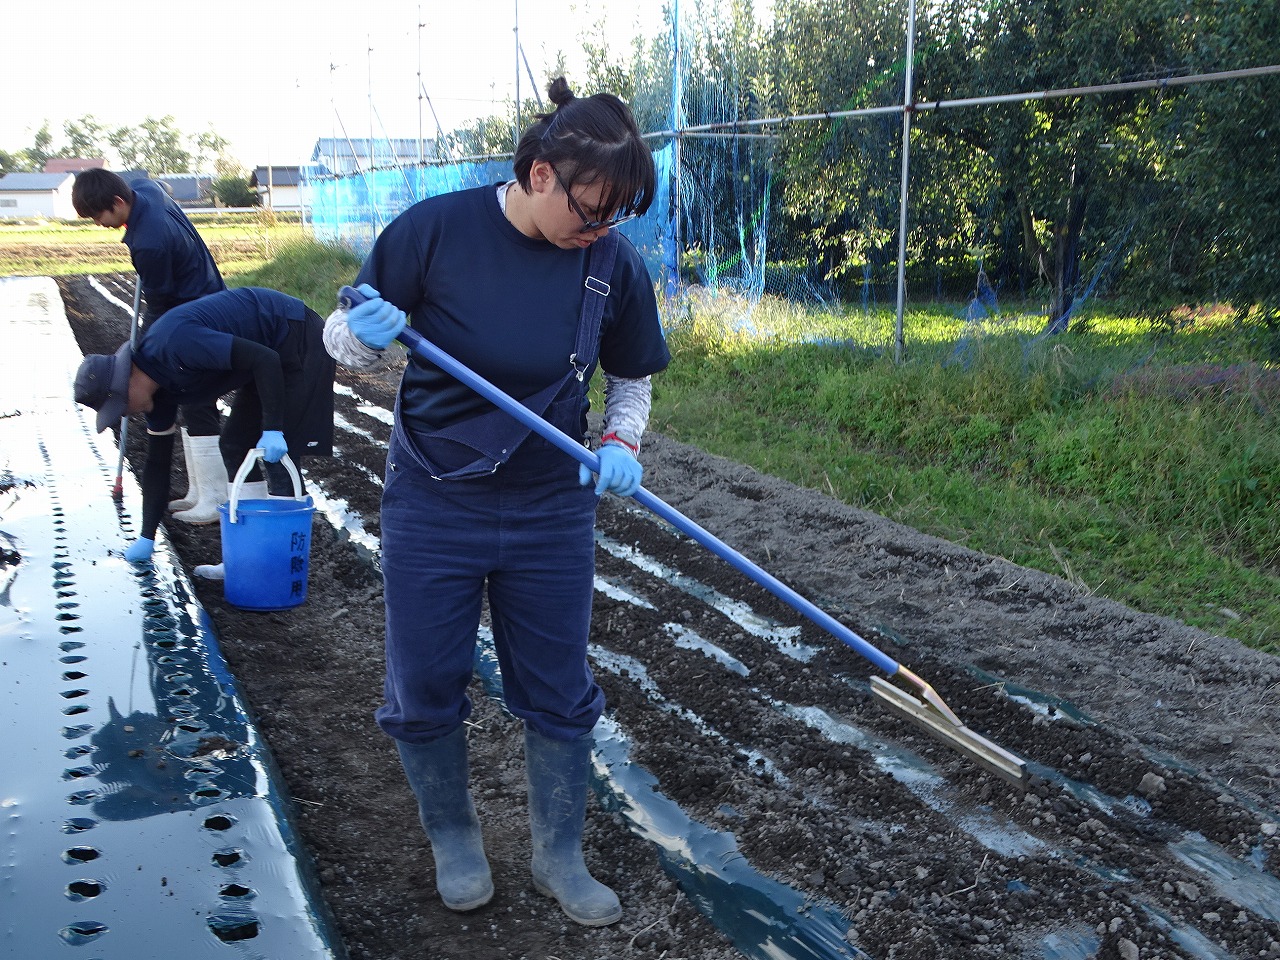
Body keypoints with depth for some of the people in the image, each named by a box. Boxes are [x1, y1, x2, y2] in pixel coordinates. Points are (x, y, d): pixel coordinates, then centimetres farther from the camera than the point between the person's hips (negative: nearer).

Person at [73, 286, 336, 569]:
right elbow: (157, 463, 10)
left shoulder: (175, 343, -28)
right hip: (274, 348, 10)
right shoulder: (158, 390, 1)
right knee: (234, 447, 10)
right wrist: (147, 538, 13)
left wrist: (272, 429, -32)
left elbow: (265, 359, -30)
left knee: (278, 455, -12)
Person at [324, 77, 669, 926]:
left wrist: (622, 444, -11)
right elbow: (341, 337, -4)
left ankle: (560, 858, 31)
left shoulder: (615, 264, -7)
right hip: (433, 509, -1)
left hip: (553, 515, 2)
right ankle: (454, 837, 36)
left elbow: (633, 379, 8)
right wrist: (364, 335, -27)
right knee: (426, 691, 10)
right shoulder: (436, 228, -14)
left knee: (559, 695, 10)